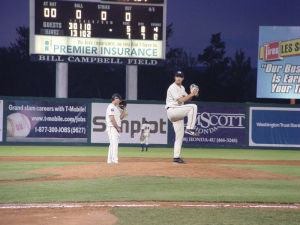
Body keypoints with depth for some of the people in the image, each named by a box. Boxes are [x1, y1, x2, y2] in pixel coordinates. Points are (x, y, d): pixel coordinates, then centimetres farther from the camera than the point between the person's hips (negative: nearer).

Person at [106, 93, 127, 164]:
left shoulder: (116, 108, 20)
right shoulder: (111, 107, -11)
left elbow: (121, 117, 22)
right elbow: (112, 119, -19)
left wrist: (124, 109, 12)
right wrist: (118, 127, -16)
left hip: (116, 128, 10)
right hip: (112, 128, -10)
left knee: (113, 144, 11)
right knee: (114, 144, -15)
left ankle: (110, 160, 14)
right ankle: (115, 161, -20)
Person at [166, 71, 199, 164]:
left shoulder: (182, 88, 18)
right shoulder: (172, 87, -11)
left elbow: (188, 99, 19)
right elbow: (180, 100, -19)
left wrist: (192, 94, 0)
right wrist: (191, 94, -16)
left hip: (178, 113, 9)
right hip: (172, 110, -9)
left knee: (180, 135, 5)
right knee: (193, 107, -21)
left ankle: (176, 157, 6)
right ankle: (190, 128, -20)